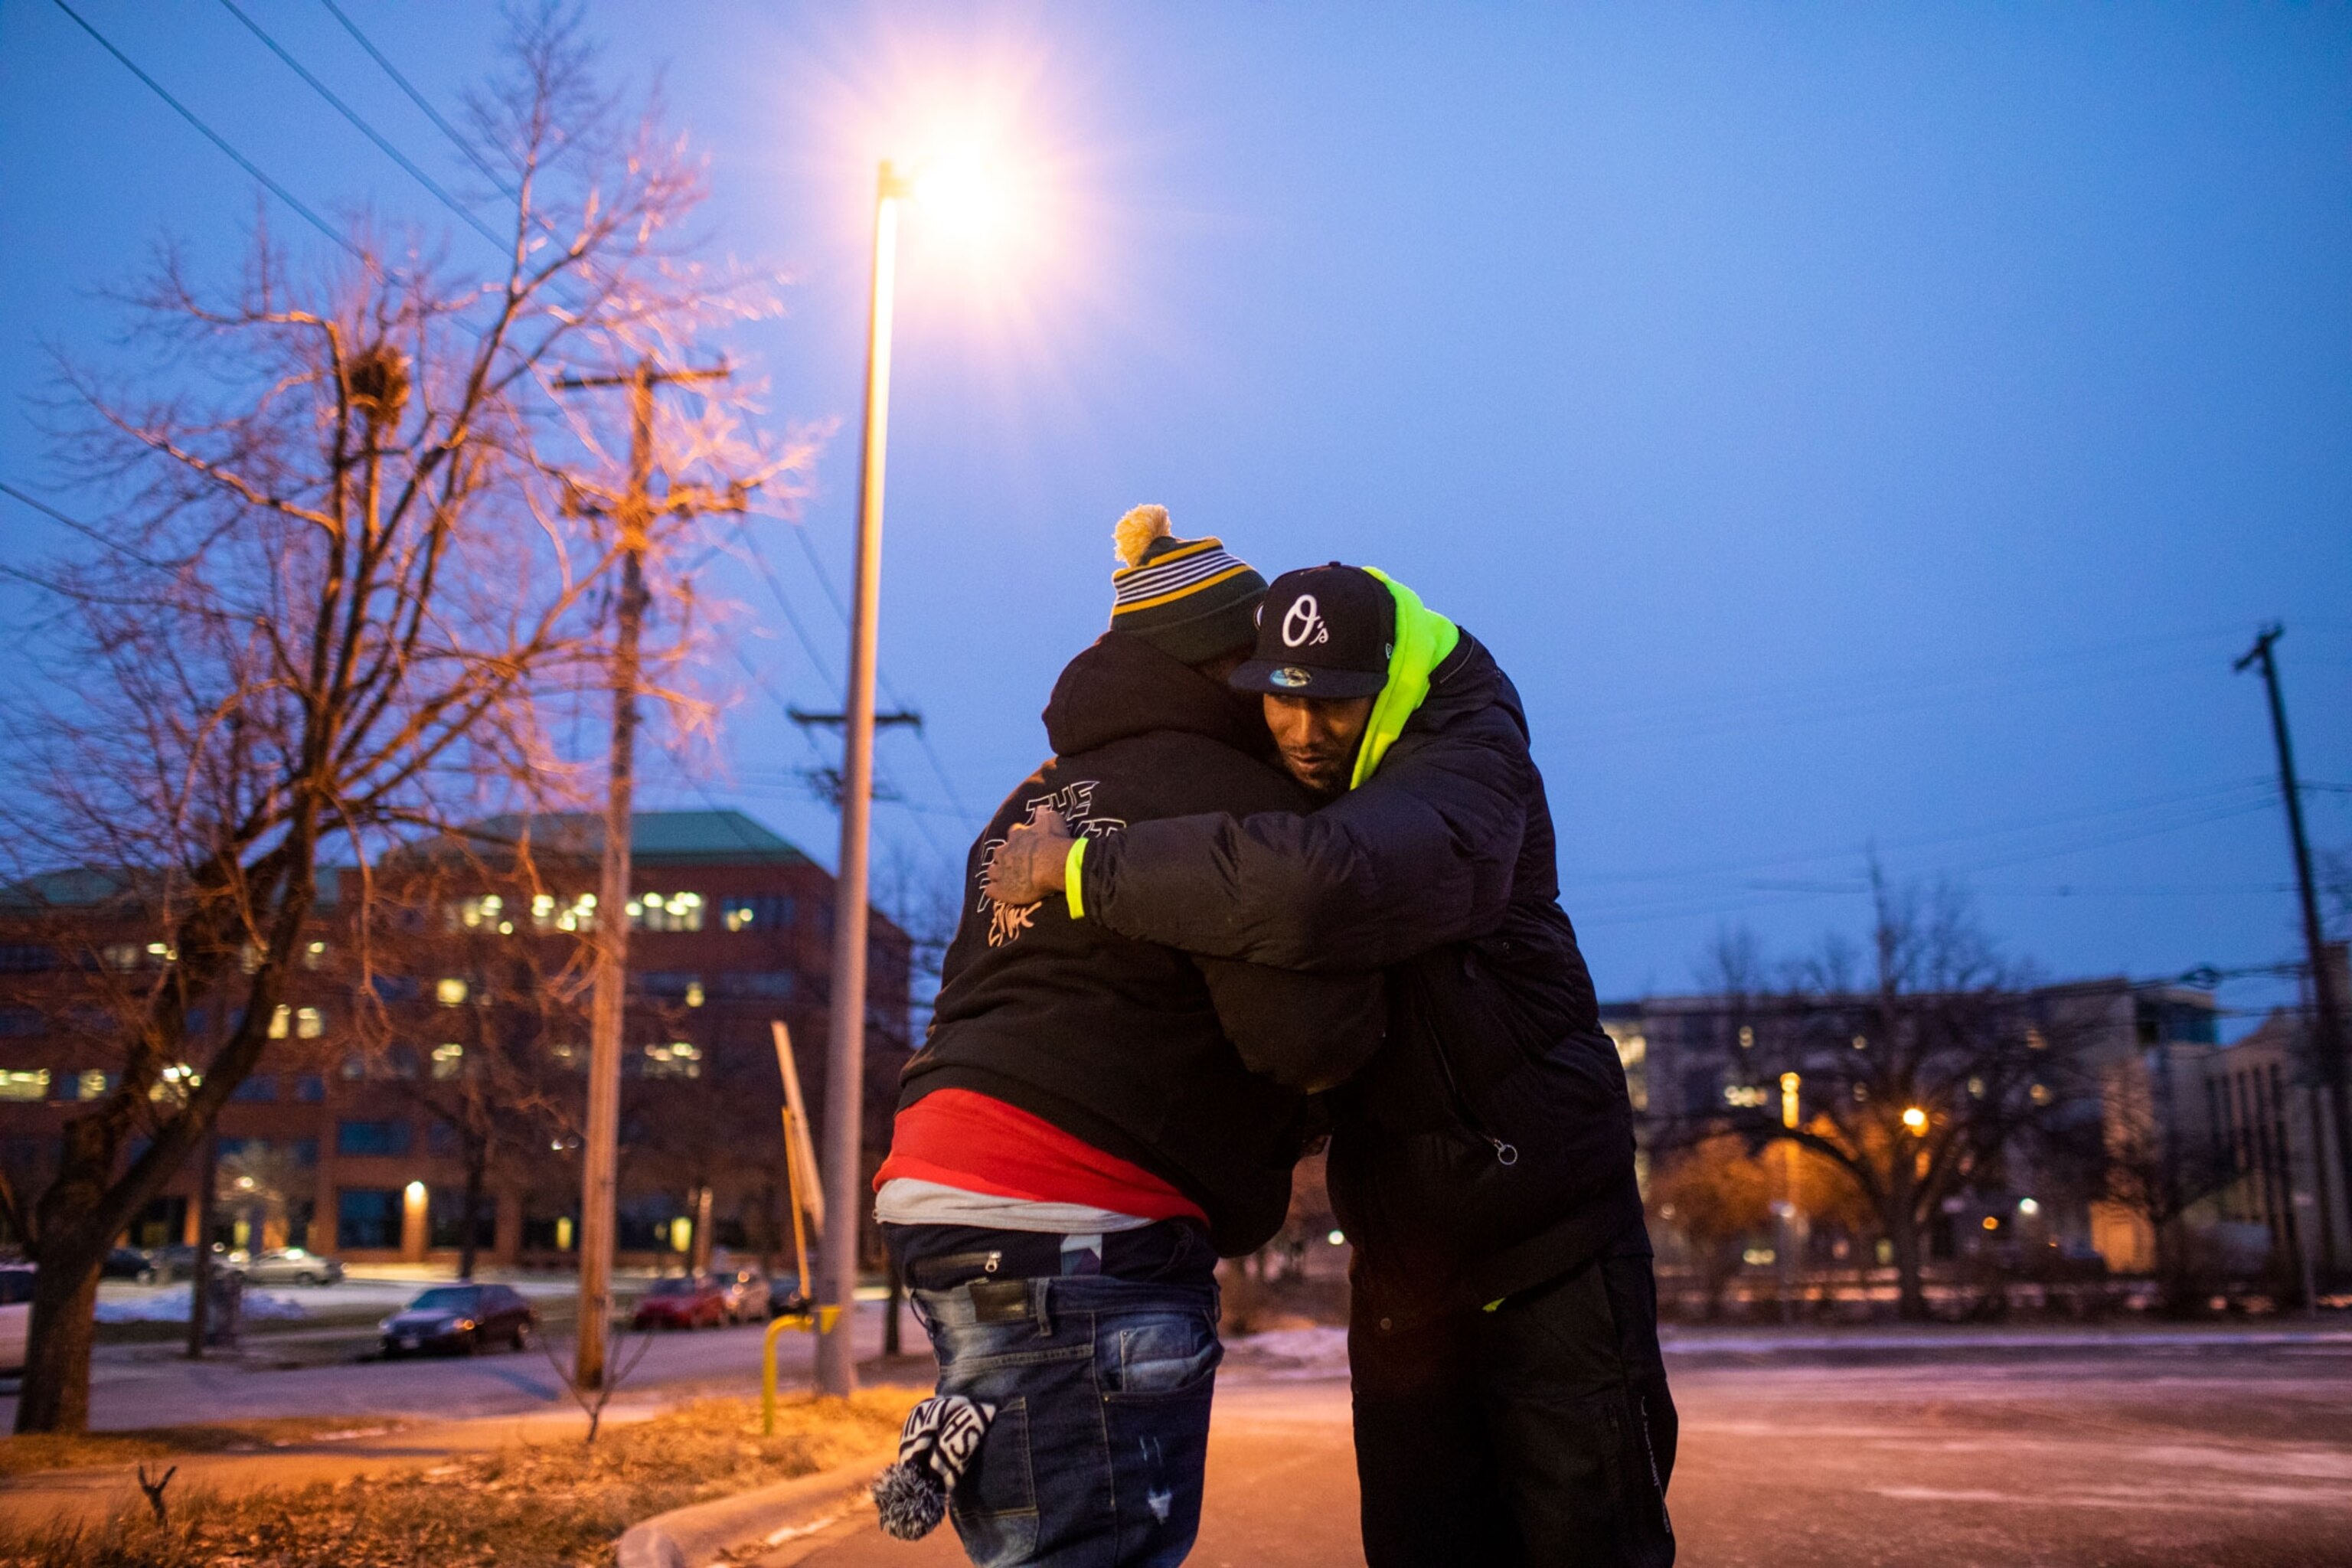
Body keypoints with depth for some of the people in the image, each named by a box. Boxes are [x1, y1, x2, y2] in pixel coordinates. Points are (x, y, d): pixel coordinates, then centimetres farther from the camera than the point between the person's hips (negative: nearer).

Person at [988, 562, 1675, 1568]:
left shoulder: (1467, 777, -22)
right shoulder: (1270, 793, 3)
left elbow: (1318, 886, -43)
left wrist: (1085, 868, -34)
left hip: (1550, 1247, -7)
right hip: (1402, 1267, 7)